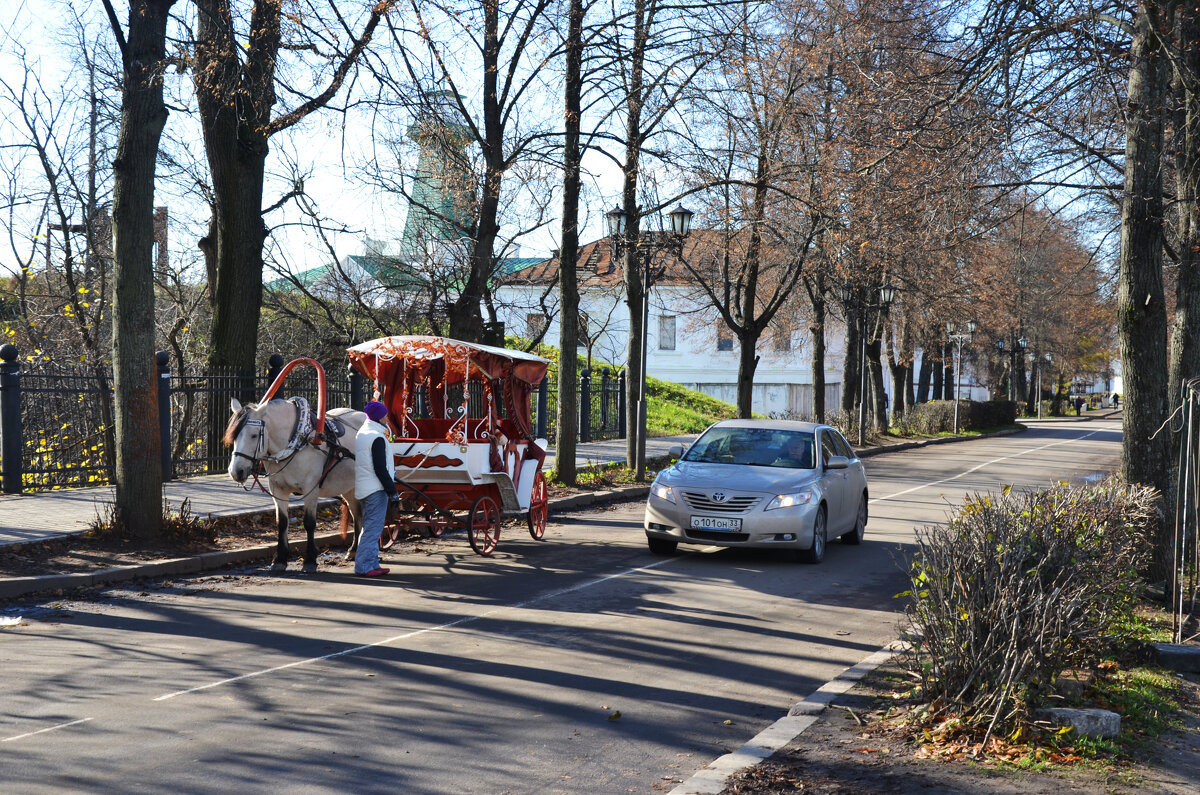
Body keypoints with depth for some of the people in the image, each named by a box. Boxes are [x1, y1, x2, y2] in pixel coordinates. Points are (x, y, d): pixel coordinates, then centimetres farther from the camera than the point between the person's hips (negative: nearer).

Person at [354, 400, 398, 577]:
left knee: (369, 528, 14)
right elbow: (380, 469, -19)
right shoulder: (377, 438, -15)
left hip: (363, 489, 10)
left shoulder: (361, 434, 14)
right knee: (373, 529, -7)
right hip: (376, 489, -10)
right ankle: (363, 566, -8)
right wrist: (392, 490, -16)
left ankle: (372, 564, 18)